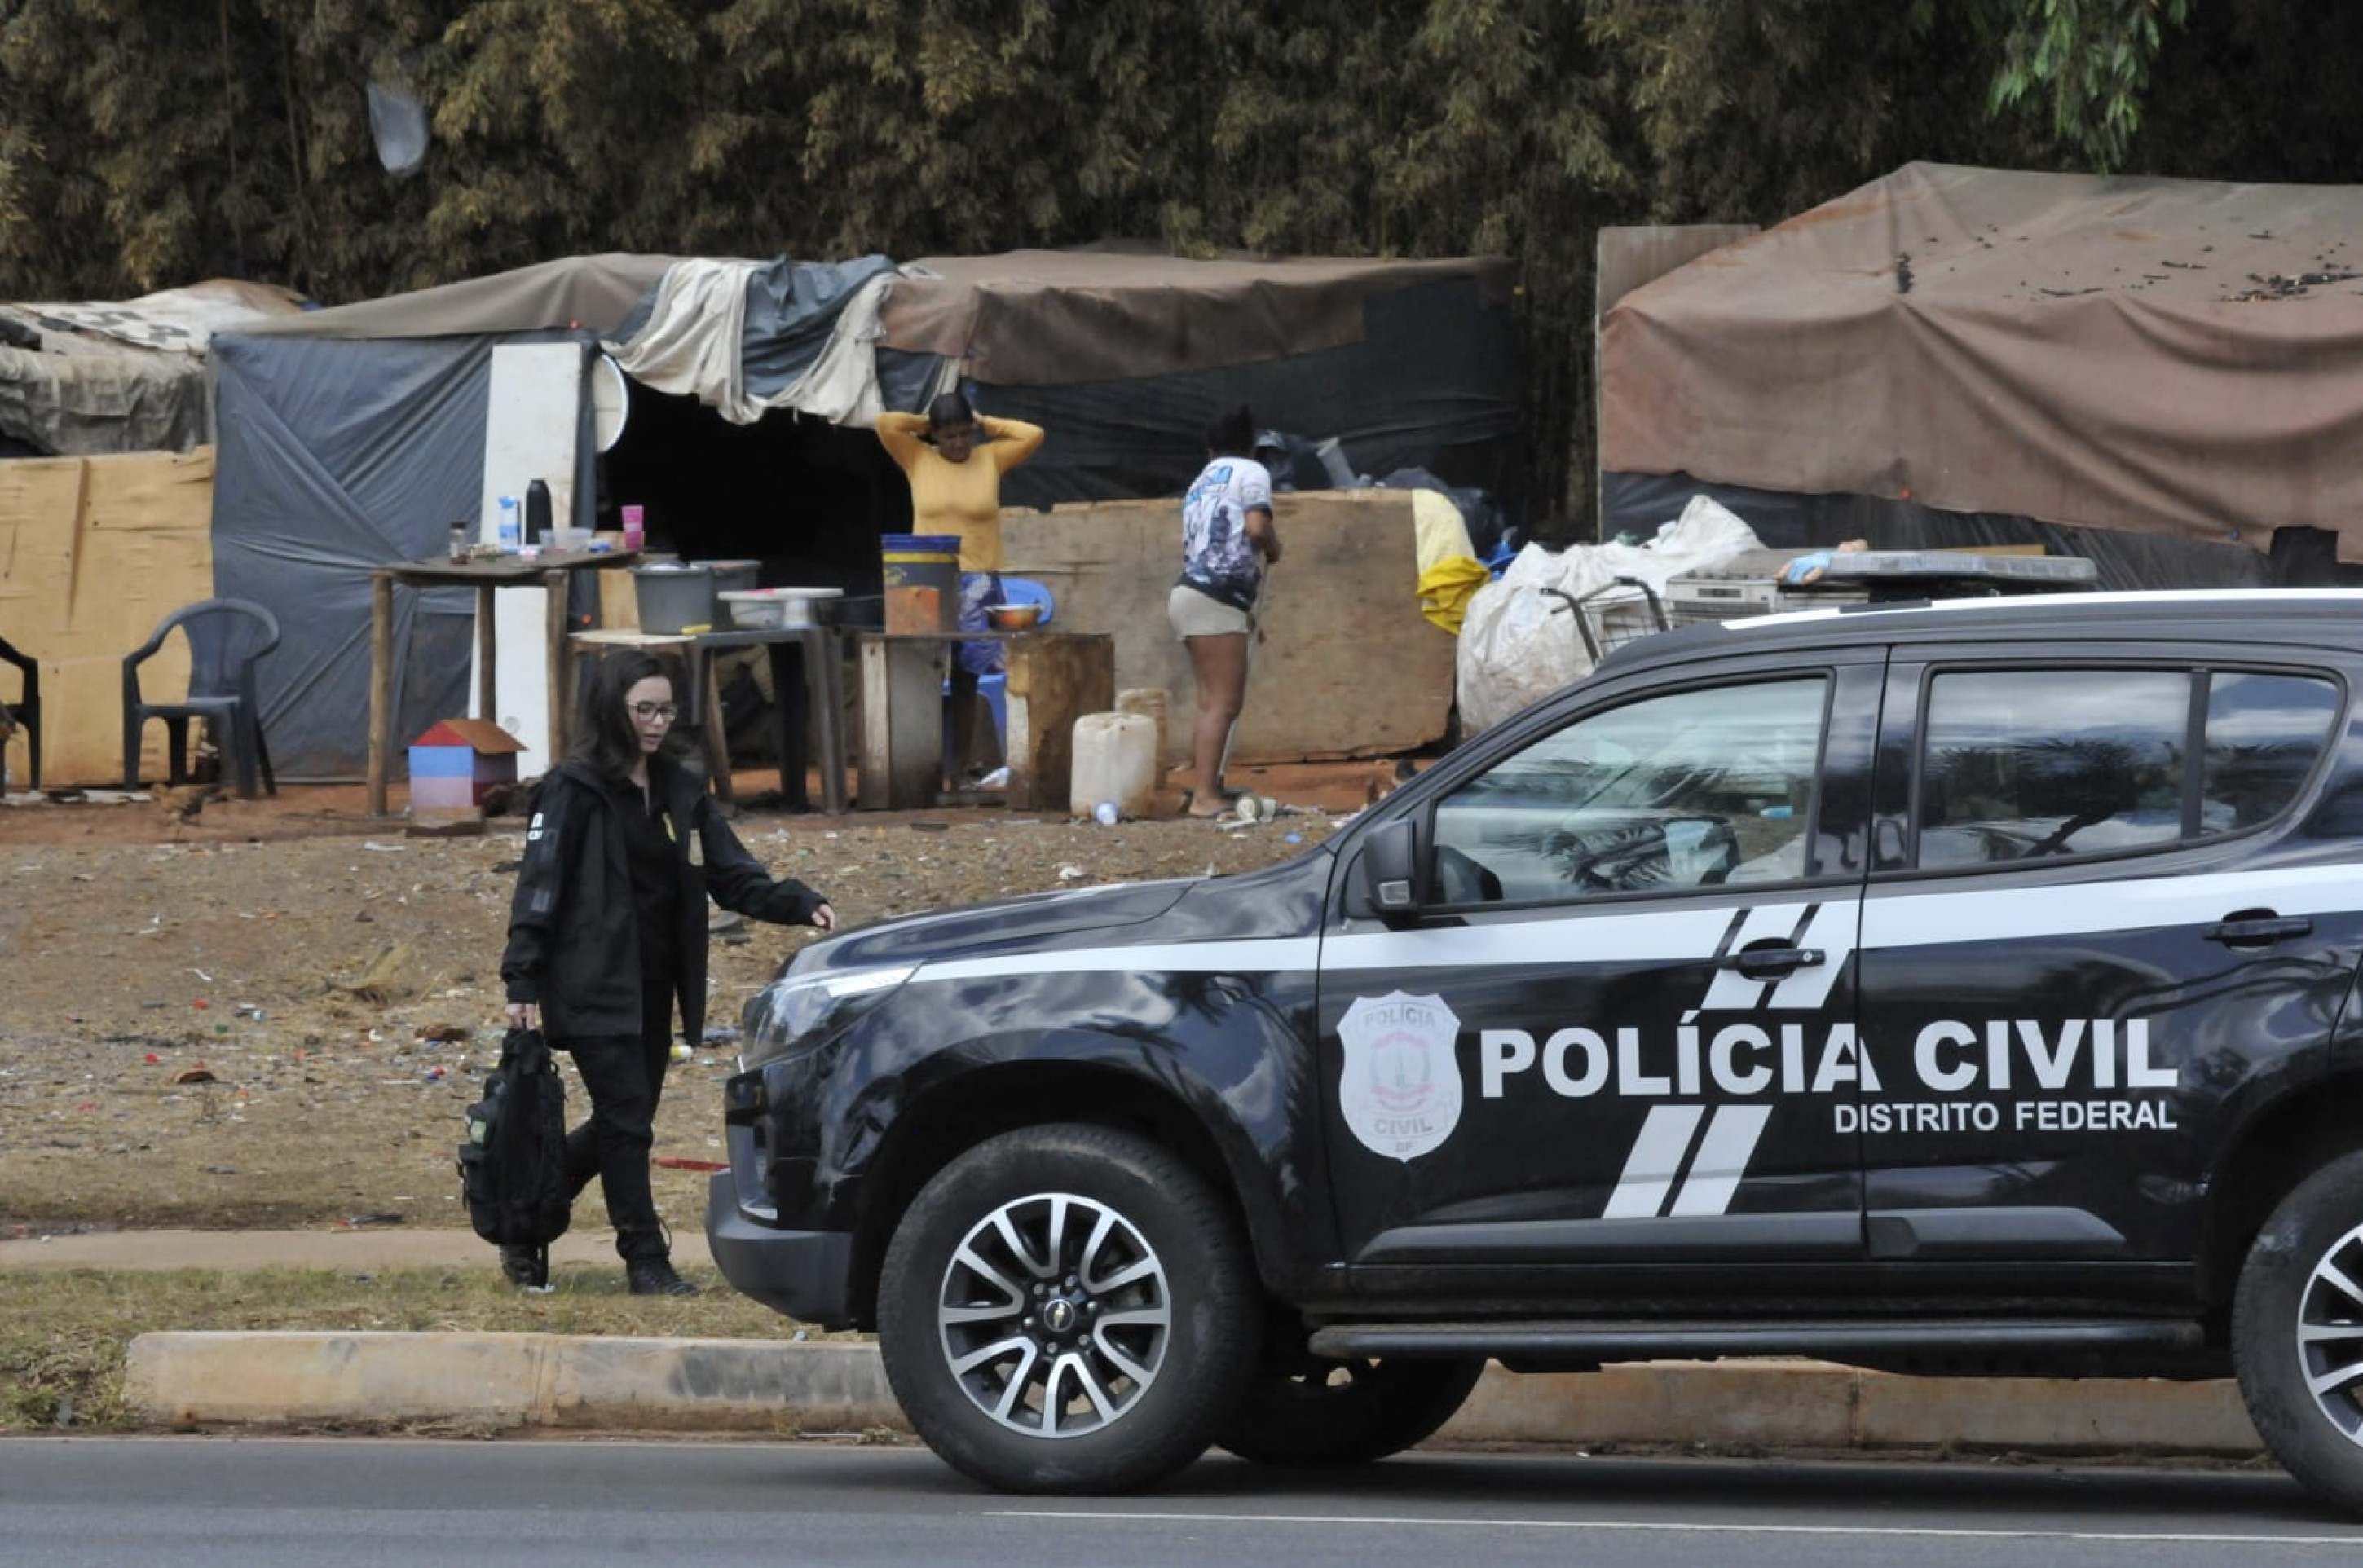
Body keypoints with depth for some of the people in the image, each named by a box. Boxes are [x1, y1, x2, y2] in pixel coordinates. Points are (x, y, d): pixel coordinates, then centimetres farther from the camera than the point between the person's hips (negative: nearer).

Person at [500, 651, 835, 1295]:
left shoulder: (682, 790, 12)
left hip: (653, 989, 7)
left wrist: (801, 905, -7)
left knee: (624, 1123, 11)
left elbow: (732, 875, 10)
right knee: (625, 1122, -8)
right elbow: (539, 886, -10)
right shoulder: (575, 790, -7)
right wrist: (523, 984, -16)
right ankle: (646, 1261, -1)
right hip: (595, 987, -7)